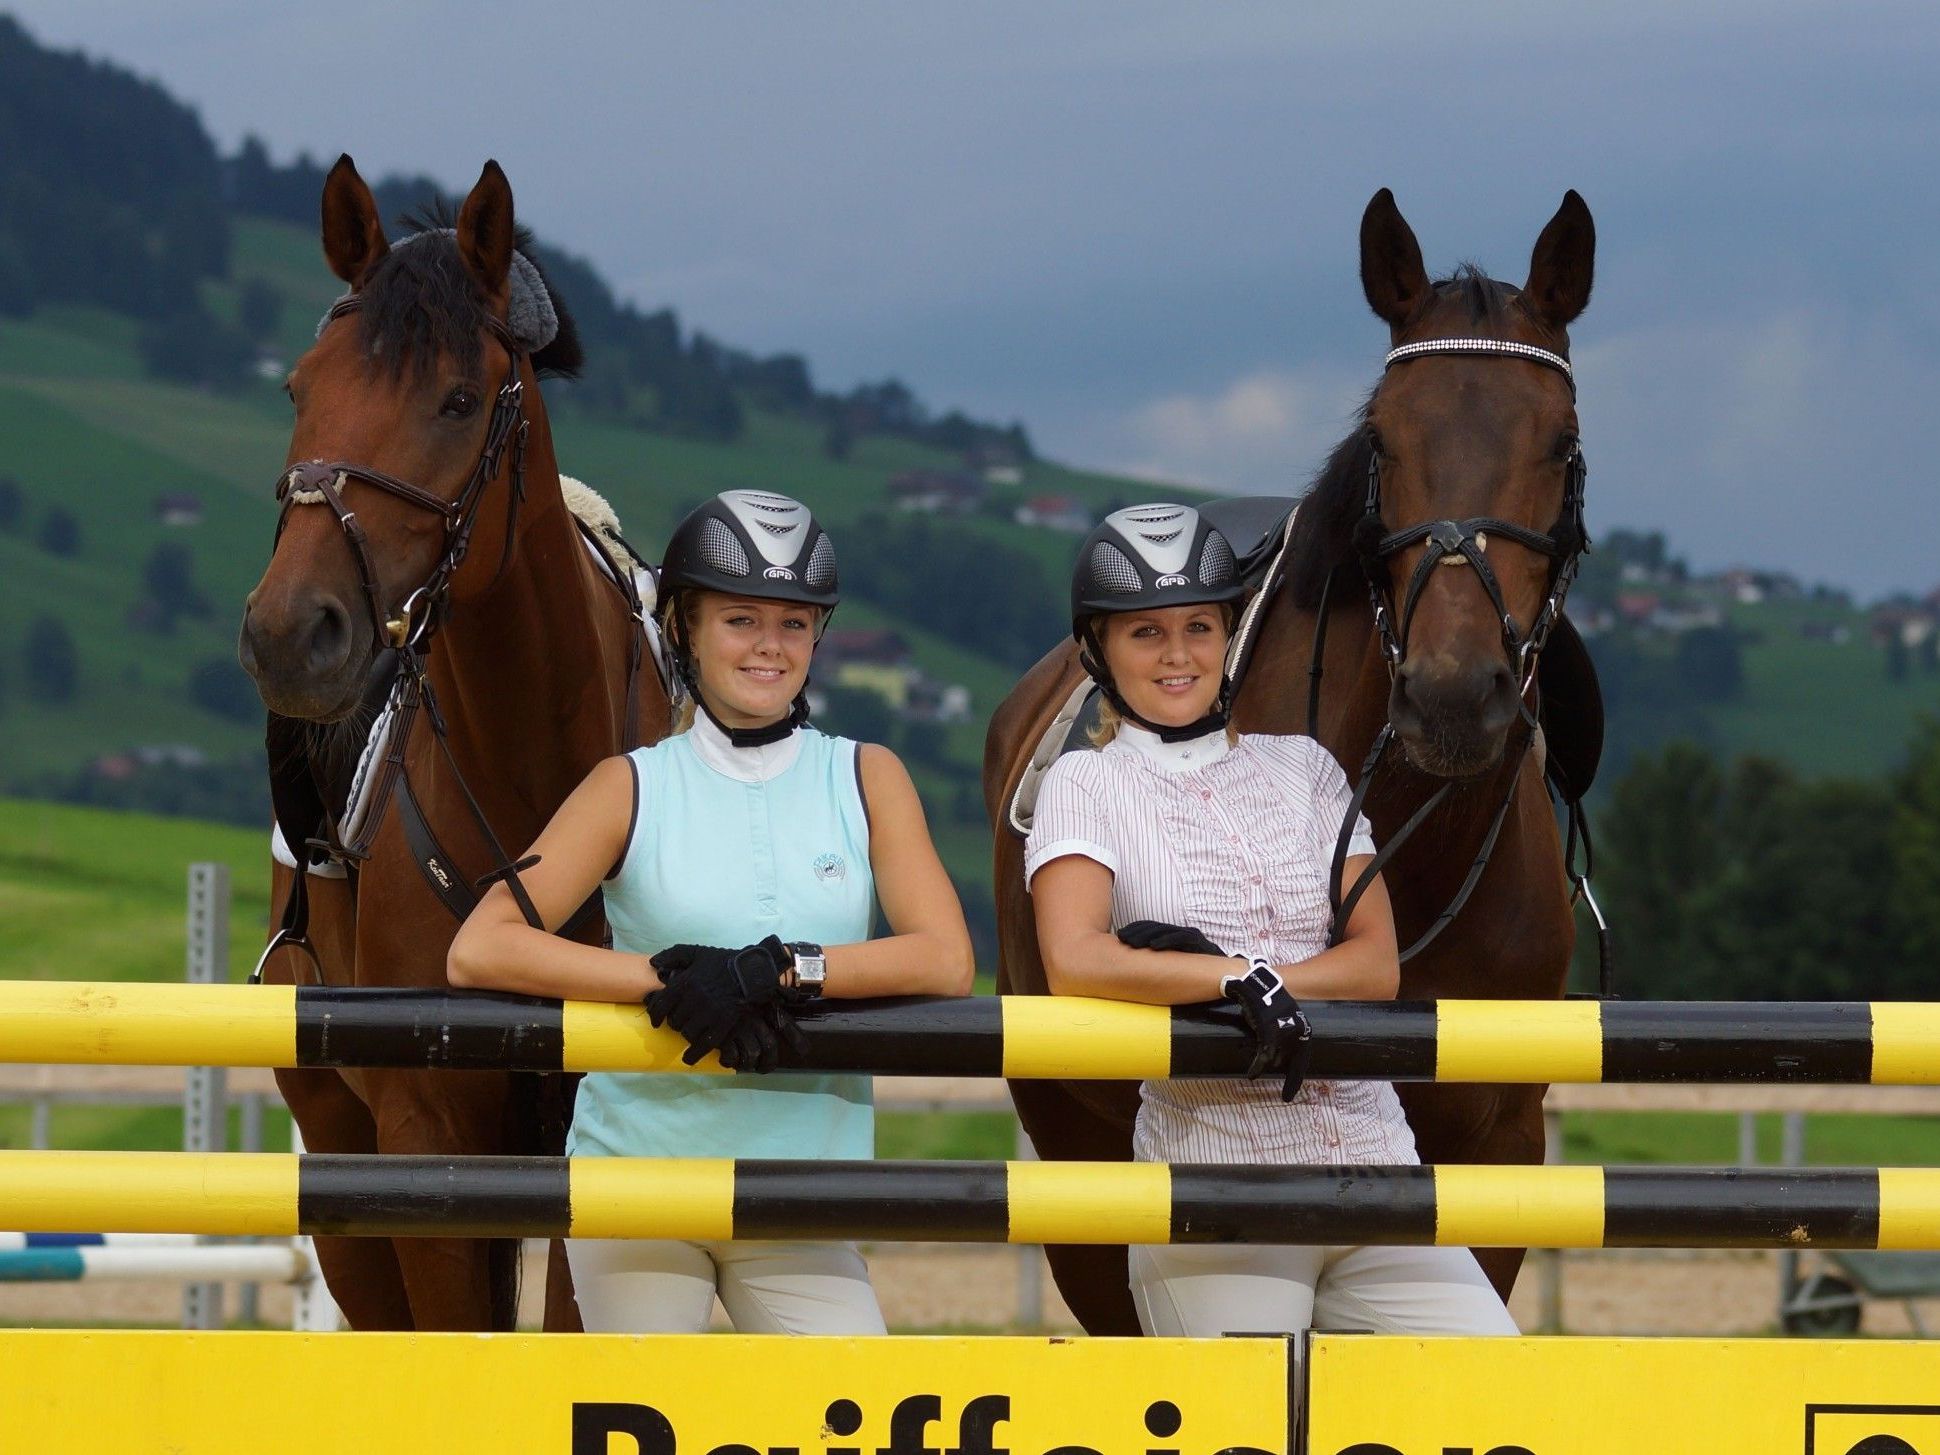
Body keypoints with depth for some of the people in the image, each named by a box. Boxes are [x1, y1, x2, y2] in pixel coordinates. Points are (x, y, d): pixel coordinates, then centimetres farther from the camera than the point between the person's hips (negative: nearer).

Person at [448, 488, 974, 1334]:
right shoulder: (634, 788, 3)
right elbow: (477, 952, -9)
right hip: (636, 1167, -1)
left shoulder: (865, 780, 7)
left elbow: (945, 962, -6)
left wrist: (781, 971, -20)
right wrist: (671, 978, -20)